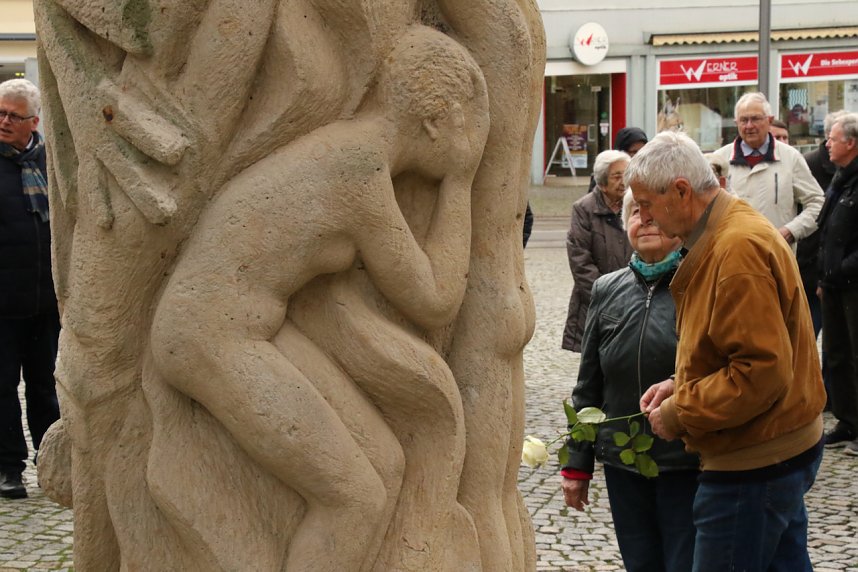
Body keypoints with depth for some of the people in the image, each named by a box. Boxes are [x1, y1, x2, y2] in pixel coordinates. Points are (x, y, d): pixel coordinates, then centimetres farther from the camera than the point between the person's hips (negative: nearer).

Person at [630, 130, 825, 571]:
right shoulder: (728, 231, 11)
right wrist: (681, 386, 8)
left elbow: (763, 372, -26)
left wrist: (679, 413, -17)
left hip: (754, 465, -11)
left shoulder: (738, 249, -23)